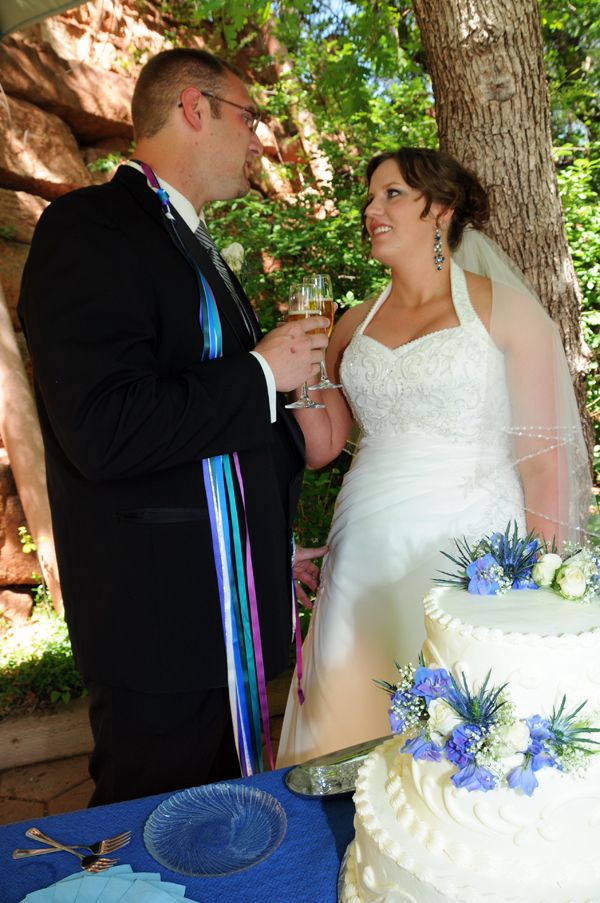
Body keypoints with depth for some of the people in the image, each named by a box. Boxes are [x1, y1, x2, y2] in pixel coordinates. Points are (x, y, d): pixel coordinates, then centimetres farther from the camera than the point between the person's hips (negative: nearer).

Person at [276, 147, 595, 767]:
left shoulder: (504, 310, -1)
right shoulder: (355, 325, 12)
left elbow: (543, 460, -3)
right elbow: (321, 447, 13)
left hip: (467, 548, -3)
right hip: (368, 553, 4)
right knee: (357, 746, 9)